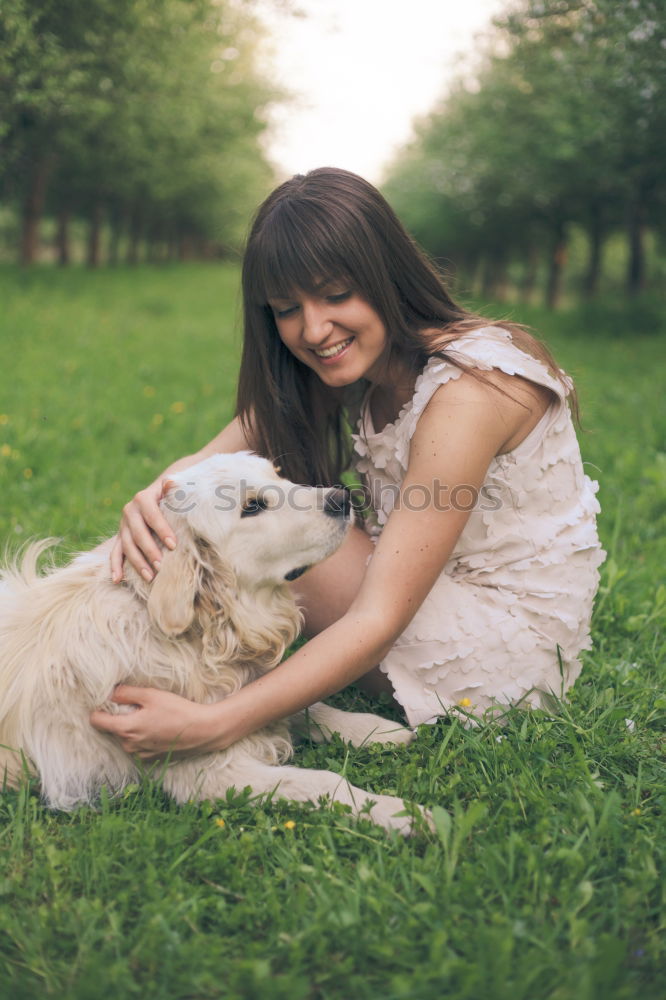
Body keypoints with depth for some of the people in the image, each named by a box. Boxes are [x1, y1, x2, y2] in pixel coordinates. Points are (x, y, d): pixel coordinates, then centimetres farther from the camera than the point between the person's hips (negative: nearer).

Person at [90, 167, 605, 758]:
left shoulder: (467, 388, -28)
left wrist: (213, 725, -39)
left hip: (518, 639, -7)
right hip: (430, 592, 8)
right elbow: (208, 463, -9)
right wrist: (153, 498, -33)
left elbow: (379, 619, -31)